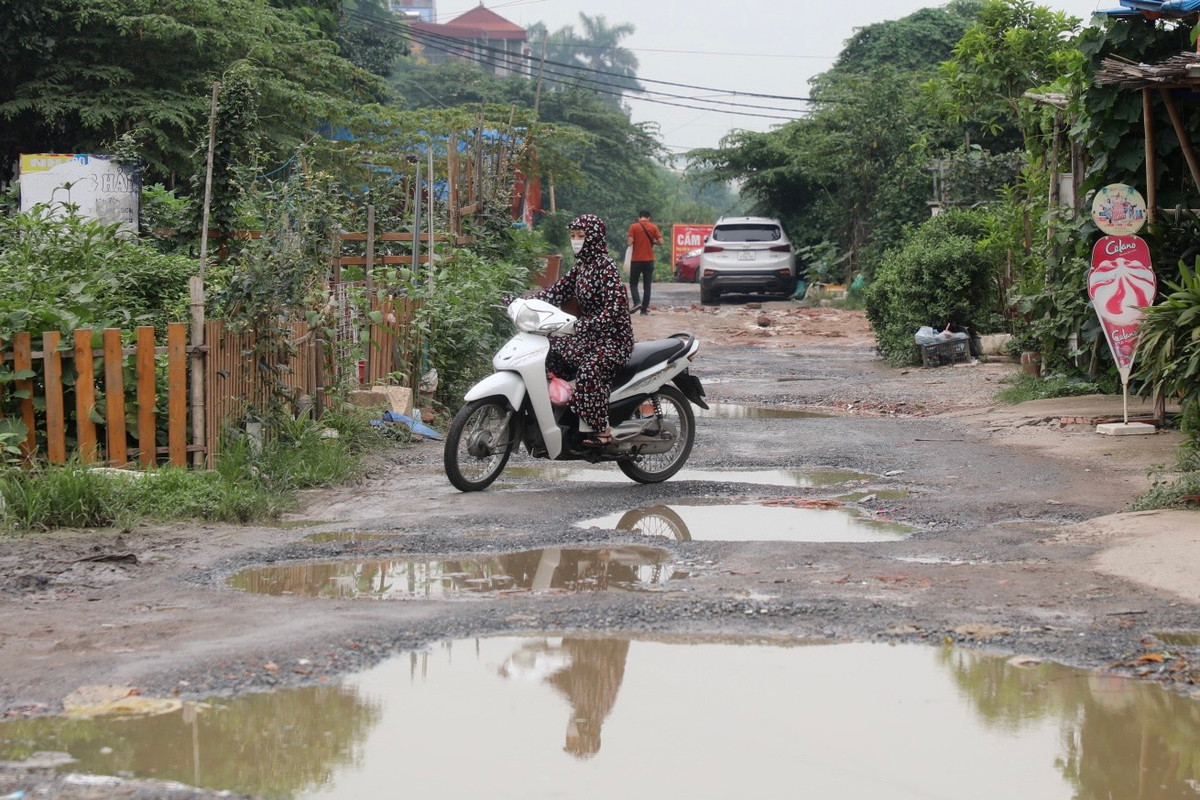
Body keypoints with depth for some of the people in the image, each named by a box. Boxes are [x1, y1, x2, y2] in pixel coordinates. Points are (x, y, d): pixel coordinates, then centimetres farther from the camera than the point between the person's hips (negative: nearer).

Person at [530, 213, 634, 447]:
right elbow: (558, 291, 10)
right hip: (588, 334, 10)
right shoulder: (581, 265, 11)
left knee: (590, 369, -34)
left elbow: (614, 308, -26)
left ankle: (603, 431, -28)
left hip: (613, 337, -10)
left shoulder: (605, 266, -16)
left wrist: (586, 324, -39)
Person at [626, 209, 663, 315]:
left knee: (633, 283, 8)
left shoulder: (633, 227, -5)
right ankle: (645, 308, 3)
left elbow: (629, 243, -13)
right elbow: (660, 242, -5)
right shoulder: (653, 227, 1)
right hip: (649, 260, 2)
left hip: (636, 260, -2)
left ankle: (636, 302, -15)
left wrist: (627, 239, 9)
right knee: (647, 285, 7)